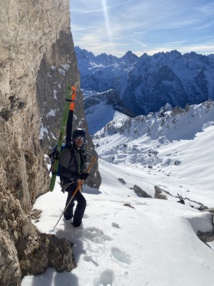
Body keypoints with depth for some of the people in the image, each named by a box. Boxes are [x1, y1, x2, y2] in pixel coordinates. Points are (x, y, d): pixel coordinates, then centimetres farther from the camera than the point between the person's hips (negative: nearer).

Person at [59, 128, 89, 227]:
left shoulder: (82, 151, -2)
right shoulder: (67, 151, -26)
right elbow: (63, 170, -27)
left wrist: (83, 174, -3)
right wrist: (77, 176, -32)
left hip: (75, 181, 8)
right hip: (67, 181, -8)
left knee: (71, 199, 28)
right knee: (82, 201, -12)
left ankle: (68, 215, 54)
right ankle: (77, 222, 11)